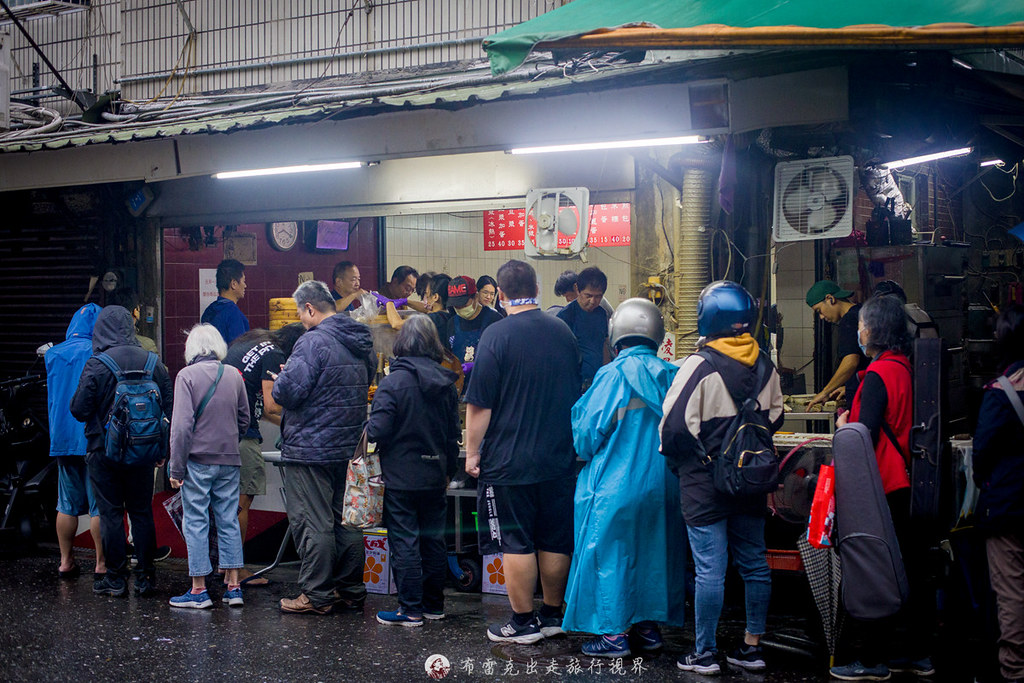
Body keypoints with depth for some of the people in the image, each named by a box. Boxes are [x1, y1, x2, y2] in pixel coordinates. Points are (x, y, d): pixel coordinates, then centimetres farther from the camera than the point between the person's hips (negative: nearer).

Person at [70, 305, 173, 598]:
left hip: (105, 450, -3)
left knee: (110, 513, 5)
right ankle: (145, 577, 12)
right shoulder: (153, 362, 0)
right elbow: (168, 407, 4)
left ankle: (116, 579, 8)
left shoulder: (96, 365, -13)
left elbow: (79, 409, -10)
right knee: (142, 512, 10)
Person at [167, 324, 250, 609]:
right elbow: (244, 420, 11)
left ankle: (199, 590, 6)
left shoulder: (187, 375, -10)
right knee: (229, 521, 10)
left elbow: (182, 425, -14)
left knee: (195, 523, 3)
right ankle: (233, 586, 12)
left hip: (198, 460, -4)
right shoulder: (234, 375, 3)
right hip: (230, 460, 4)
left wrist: (177, 468, -10)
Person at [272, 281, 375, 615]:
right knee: (347, 519, 15)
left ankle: (316, 595, 1)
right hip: (351, 446, 9)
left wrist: (281, 377, -2)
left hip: (311, 447, -8)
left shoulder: (313, 342, -18)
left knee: (313, 524, -2)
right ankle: (351, 590, 20)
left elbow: (289, 391, -23)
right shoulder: (362, 343, 10)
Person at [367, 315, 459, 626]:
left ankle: (411, 609, 3)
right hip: (435, 477, 6)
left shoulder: (393, 382, -15)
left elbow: (378, 430, -19)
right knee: (433, 539, 14)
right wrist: (448, 470, 20)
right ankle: (434, 604, 22)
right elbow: (454, 433, 10)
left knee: (404, 542, 0)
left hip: (401, 478, -6)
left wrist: (367, 429, 4)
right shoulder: (447, 384, 3)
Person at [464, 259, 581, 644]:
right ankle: (553, 615, 23)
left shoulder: (496, 335, -13)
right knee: (555, 540, 12)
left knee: (516, 543, 2)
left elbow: (479, 404, -14)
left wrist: (472, 452, -4)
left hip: (509, 461, -6)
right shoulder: (563, 332, 6)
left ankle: (523, 622, 7)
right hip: (559, 458, 6)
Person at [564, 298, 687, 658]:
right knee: (652, 550, 15)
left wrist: (587, 453, 9)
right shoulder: (670, 375, 1)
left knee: (609, 552, 3)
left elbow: (588, 432, -11)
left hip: (617, 484, -6)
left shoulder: (614, 375, -14)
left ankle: (613, 634, 4)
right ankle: (649, 625, 21)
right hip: (662, 483, 6)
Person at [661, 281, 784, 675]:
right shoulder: (765, 367, 4)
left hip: (705, 483, -6)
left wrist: (675, 458, 1)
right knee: (754, 564, 13)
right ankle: (752, 646, 21)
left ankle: (704, 654, 6)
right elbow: (774, 419, 15)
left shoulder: (698, 366, -17)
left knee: (709, 569, -1)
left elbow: (675, 425, -17)